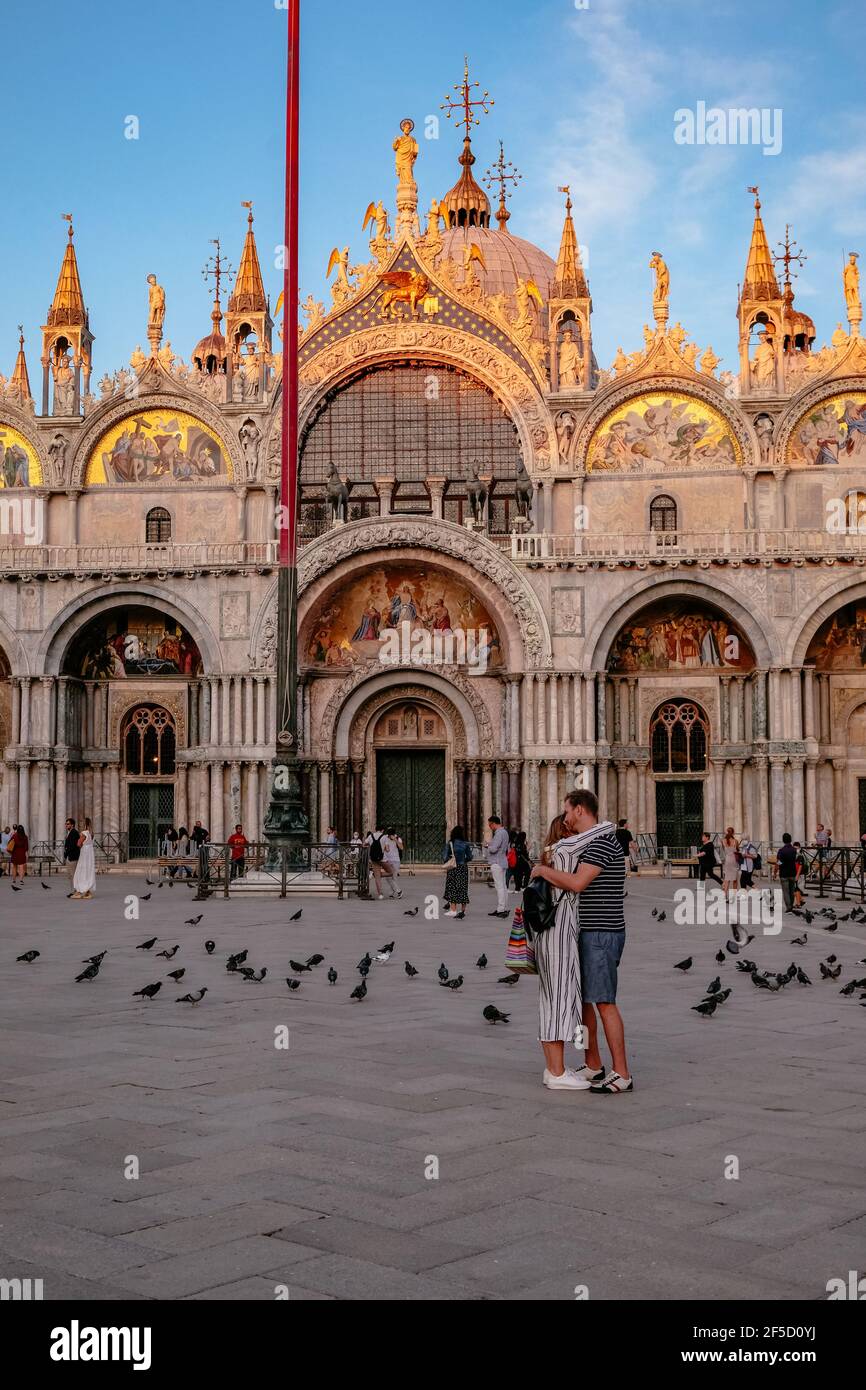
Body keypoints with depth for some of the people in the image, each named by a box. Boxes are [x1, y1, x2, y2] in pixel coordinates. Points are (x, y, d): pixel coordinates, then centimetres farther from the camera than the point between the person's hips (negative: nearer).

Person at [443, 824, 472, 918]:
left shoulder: (450, 843, -7)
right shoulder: (465, 844, -1)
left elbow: (445, 856, -8)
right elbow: (470, 857, 4)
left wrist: (445, 862, 11)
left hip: (453, 868, -2)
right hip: (463, 868, 2)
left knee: (452, 887, 5)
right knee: (463, 888, 8)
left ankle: (453, 909, -1)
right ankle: (463, 909, 11)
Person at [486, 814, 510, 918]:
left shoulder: (499, 833, -17)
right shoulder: (504, 832, 15)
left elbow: (493, 849, -23)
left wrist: (489, 843, -3)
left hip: (497, 863, -10)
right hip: (502, 862, 10)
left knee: (499, 886, -8)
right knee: (502, 886, 13)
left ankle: (501, 909, -8)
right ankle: (504, 908, 18)